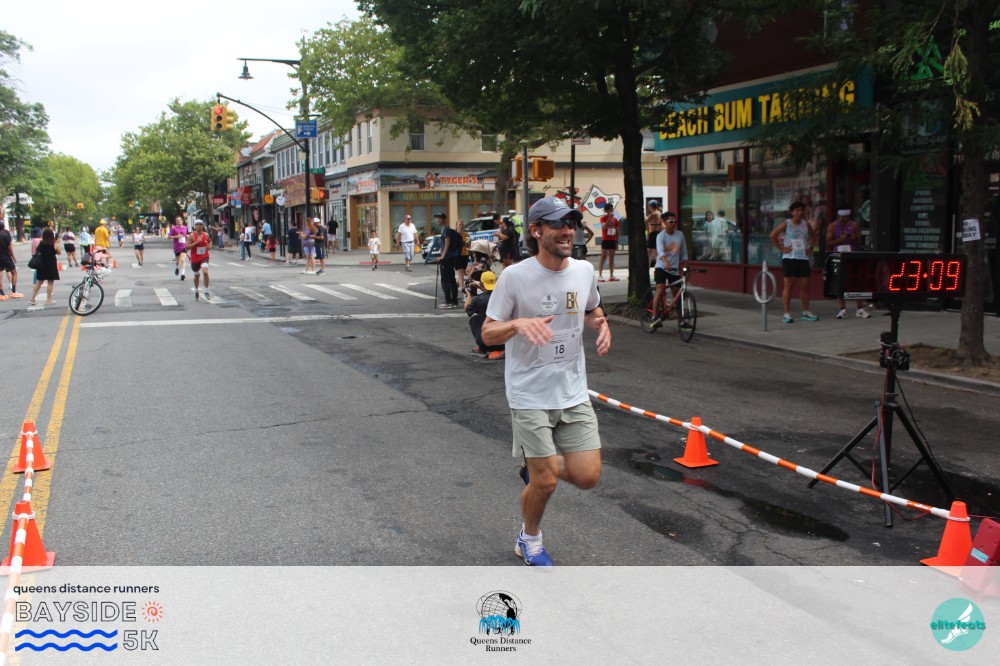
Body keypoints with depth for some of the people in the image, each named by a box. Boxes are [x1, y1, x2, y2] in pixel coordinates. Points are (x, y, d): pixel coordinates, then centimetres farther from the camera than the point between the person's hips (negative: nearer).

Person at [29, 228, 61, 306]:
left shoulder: (40, 243, -2)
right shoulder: (54, 245, -10)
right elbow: (59, 252, 1)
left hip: (41, 264, 4)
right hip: (51, 264, -4)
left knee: (39, 282, 13)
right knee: (50, 282, 3)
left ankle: (32, 298, 13)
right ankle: (48, 300, 3)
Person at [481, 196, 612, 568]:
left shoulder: (584, 270, 1)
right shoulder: (514, 277, -13)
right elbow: (488, 332, -9)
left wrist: (601, 324, -3)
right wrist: (519, 323, -29)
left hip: (573, 393, 5)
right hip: (530, 395, -4)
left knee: (587, 476, 1)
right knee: (545, 483, 1)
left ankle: (535, 469, 33)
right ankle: (530, 539, 31)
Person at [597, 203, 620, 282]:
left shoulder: (615, 219, 11)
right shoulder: (603, 218, -3)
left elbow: (617, 232, 15)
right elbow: (604, 227, -22)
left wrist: (617, 242, 13)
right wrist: (609, 217, -22)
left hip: (612, 241, 5)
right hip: (605, 240, -5)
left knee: (611, 258, 7)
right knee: (603, 258, -6)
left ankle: (611, 275, 11)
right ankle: (600, 275, -7)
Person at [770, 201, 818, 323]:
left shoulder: (806, 224, 10)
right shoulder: (786, 224, -3)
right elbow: (773, 235, -7)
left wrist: (810, 248, 11)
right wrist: (781, 249, -10)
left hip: (803, 258, 4)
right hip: (789, 258, -4)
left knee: (804, 285, 6)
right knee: (788, 285, -3)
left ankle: (806, 312, 15)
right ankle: (787, 314, 0)